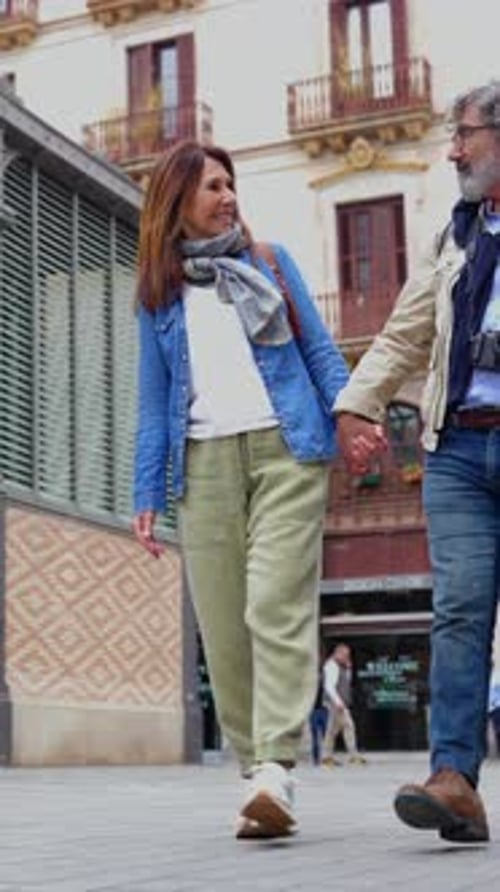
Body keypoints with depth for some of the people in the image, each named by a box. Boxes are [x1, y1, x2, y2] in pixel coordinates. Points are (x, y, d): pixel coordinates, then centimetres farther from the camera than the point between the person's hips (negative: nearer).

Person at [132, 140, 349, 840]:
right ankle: (254, 770, 6)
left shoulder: (271, 263, 14)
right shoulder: (157, 295, 15)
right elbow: (154, 402, 15)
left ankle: (276, 769, -20)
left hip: (285, 449, -1)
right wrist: (147, 494, 8)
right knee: (223, 625, -2)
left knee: (277, 608, -15)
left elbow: (319, 350, 12)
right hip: (204, 463, 2)